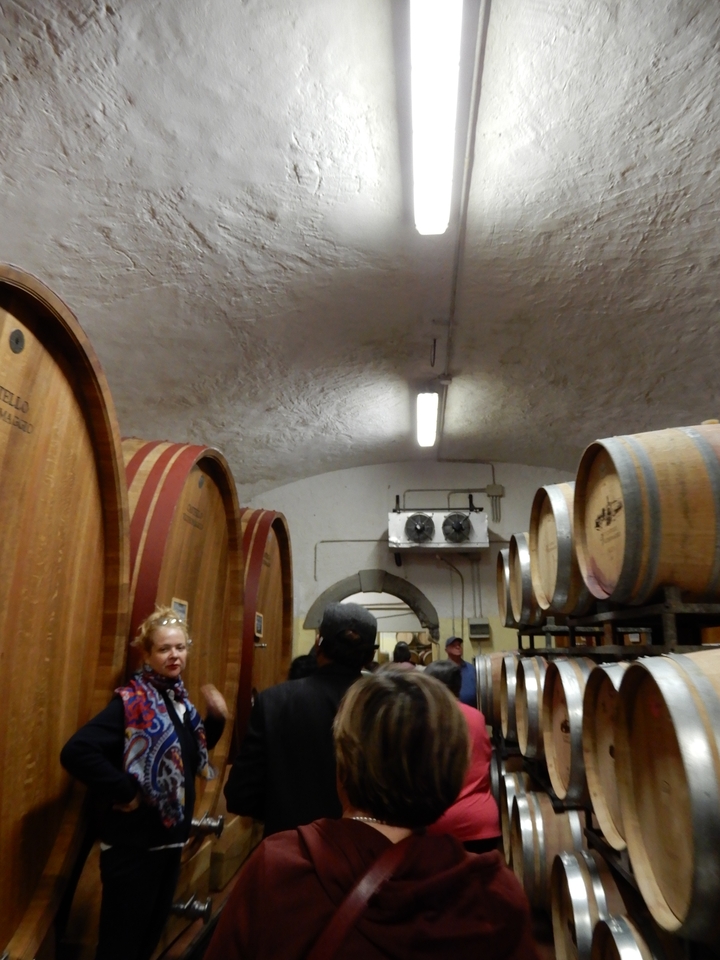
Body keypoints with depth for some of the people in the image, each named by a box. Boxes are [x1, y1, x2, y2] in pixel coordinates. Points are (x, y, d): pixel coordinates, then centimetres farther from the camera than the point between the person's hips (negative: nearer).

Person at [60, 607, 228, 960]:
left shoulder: (179, 699, 4)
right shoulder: (131, 702, -19)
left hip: (170, 836, 8)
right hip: (133, 842, -7)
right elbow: (76, 751, -30)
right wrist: (125, 792, -25)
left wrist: (216, 720, 0)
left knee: (152, 931, 22)